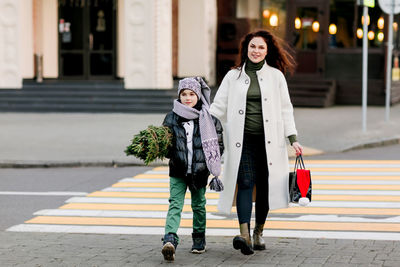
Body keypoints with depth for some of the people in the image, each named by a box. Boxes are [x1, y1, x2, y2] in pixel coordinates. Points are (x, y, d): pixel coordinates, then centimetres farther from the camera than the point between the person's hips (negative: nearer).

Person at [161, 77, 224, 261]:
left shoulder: (209, 119, 1)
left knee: (198, 205, 14)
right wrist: (166, 151, -13)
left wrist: (210, 161, -4)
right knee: (175, 205, -12)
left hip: (200, 170, 0)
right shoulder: (171, 118, 3)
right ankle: (170, 241, -25)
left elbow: (219, 144, 6)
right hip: (178, 171, 0)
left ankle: (199, 239, 31)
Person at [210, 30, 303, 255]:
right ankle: (245, 235, -23)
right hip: (242, 140, -1)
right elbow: (218, 108, 11)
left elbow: (285, 109, 10)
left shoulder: (275, 76, 9)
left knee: (264, 186, 4)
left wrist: (293, 139, 2)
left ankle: (258, 233, 19)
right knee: (245, 184, -13)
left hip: (268, 140, 1)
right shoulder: (234, 76, 9)